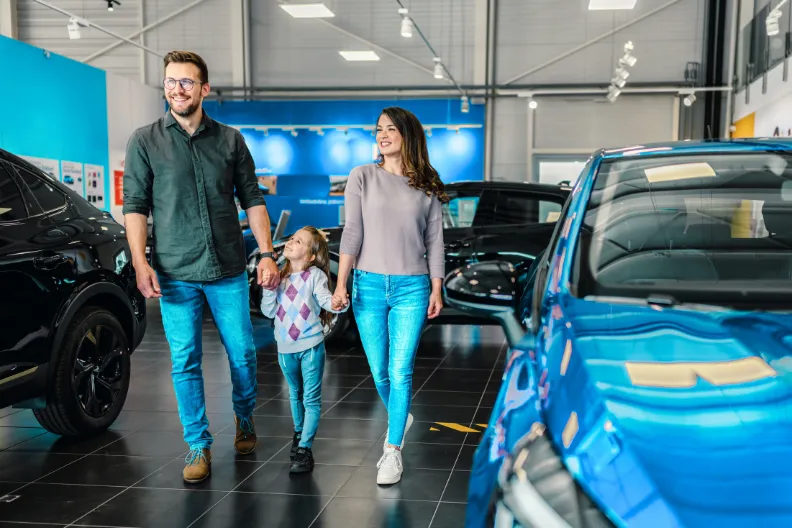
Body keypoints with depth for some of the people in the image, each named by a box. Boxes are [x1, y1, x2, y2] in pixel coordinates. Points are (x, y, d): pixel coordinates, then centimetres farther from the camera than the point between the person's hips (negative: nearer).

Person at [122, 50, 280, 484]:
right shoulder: (144, 141, 2)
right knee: (185, 362, 4)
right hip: (175, 273, -1)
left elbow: (252, 200, 7)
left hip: (228, 269, 1)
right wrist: (140, 262, -10)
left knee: (242, 353, 7)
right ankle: (198, 446, 17)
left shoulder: (230, 140, 6)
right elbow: (134, 205, 0)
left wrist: (267, 254, -1)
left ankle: (244, 418, 34)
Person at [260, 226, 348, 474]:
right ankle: (299, 433, 44)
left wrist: (336, 303, -42)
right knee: (295, 394, 24)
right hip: (286, 348, 5)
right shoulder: (279, 277, 4)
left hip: (311, 346, -5)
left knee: (311, 398, -4)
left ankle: (305, 449, -1)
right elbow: (269, 311, 1)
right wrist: (270, 288, -13)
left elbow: (325, 299, -21)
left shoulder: (315, 275, -9)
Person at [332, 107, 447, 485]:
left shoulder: (427, 187, 4)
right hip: (369, 285, 1)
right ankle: (399, 419, 37)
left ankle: (393, 451, 8)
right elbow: (352, 233, -1)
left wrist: (436, 290, 3)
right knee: (379, 373, 8)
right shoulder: (363, 177, 3)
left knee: (400, 373, -3)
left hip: (412, 288, -1)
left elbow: (435, 242, 7)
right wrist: (341, 284, -7)